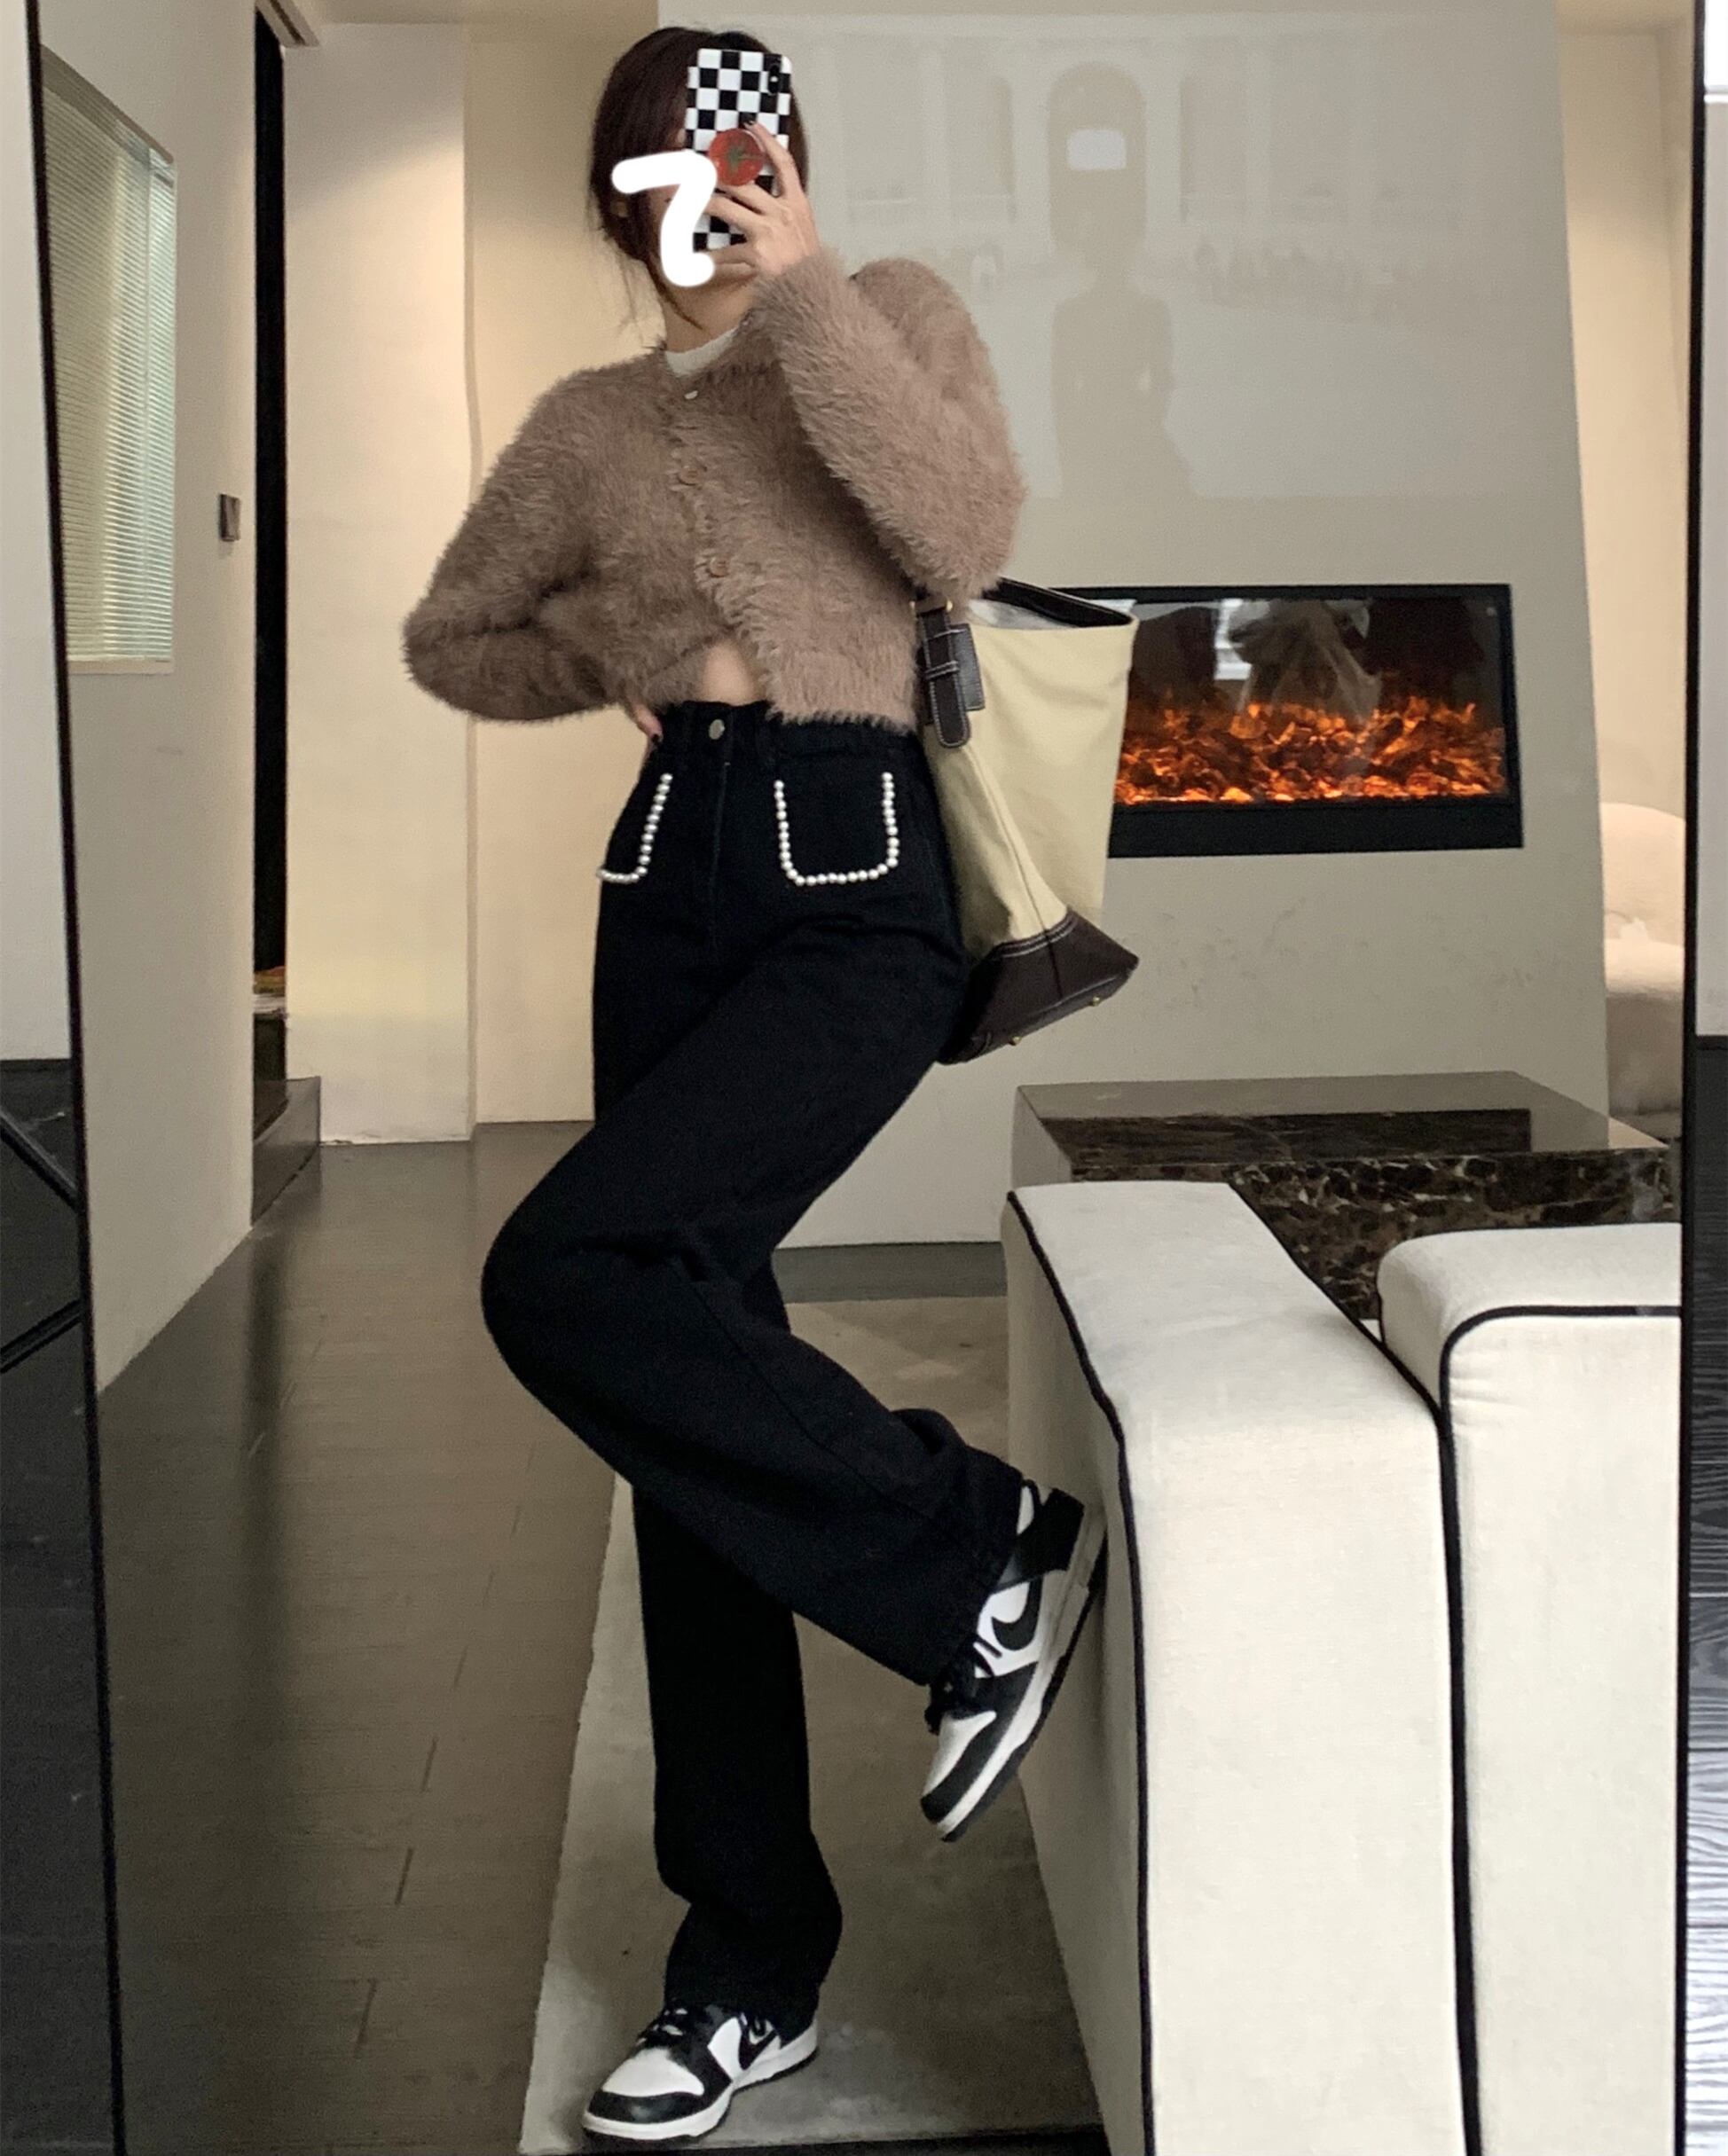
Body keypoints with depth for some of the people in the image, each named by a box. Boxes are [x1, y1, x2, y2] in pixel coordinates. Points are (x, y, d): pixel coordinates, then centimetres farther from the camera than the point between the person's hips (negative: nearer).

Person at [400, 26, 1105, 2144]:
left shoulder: (892, 308, 7)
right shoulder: (588, 420, 17)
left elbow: (967, 537, -11)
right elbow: (448, 636, 26)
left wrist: (804, 285, -12)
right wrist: (621, 654, 9)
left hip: (855, 883, -5)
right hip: (667, 881, 5)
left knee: (566, 1278, -25)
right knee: (686, 1375, 3)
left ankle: (984, 1554, -5)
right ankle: (751, 1964, 15)